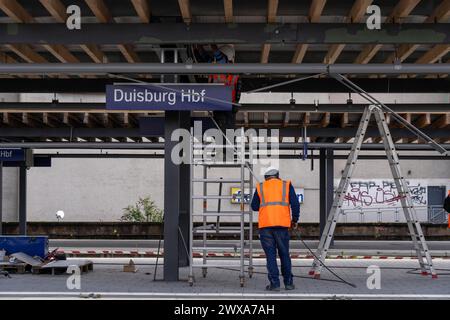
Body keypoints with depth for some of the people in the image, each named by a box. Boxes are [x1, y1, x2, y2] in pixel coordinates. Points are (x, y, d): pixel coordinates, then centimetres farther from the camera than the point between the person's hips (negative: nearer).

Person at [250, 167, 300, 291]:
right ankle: (288, 282, 14)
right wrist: (294, 220, 12)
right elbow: (295, 203, 1)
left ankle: (274, 283, -3)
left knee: (270, 255, 3)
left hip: (265, 225, 0)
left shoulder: (260, 187, 13)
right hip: (282, 224, 0)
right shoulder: (286, 185, 10)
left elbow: (254, 207, 14)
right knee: (284, 254, 11)